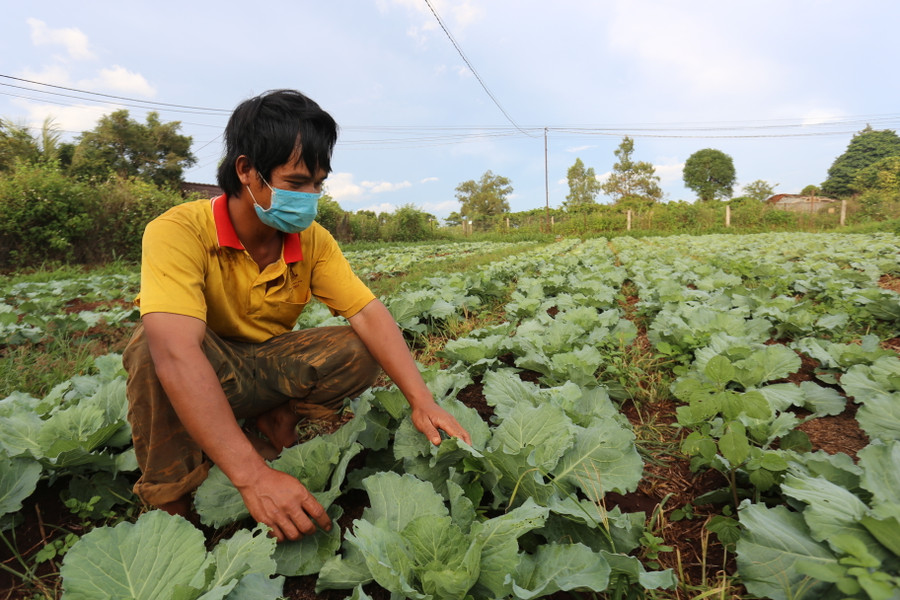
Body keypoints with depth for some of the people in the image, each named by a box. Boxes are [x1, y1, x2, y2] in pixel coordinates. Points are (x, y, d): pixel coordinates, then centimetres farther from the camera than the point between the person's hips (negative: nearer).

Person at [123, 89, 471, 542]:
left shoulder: (314, 240, -11)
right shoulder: (178, 232, -27)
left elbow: (369, 315, -17)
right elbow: (177, 353, -41)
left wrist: (423, 402, -30)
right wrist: (253, 477, -49)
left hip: (265, 369, 4)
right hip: (195, 379, -3)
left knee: (362, 352, -18)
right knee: (156, 347, -35)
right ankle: (171, 498, -17)